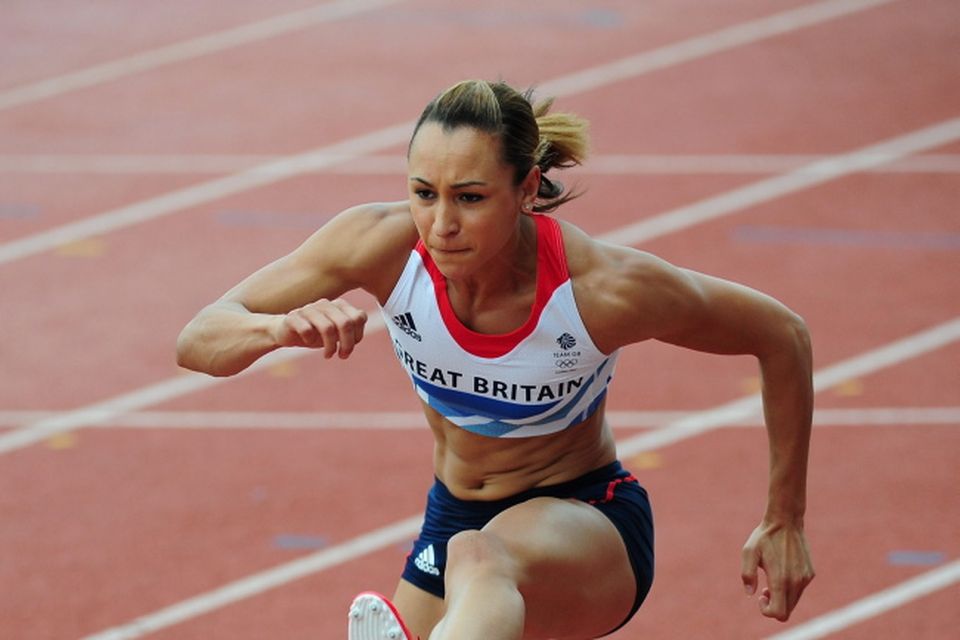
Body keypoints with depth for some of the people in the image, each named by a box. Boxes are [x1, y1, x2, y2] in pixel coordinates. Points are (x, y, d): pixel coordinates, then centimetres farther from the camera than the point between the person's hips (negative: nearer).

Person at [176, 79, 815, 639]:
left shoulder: (607, 289, -26)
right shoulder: (385, 245, -19)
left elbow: (783, 336, -10)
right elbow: (198, 341, -17)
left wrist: (784, 523, -4)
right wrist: (285, 327, -41)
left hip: (589, 529, -5)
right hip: (452, 519, 5)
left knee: (478, 561, -39)